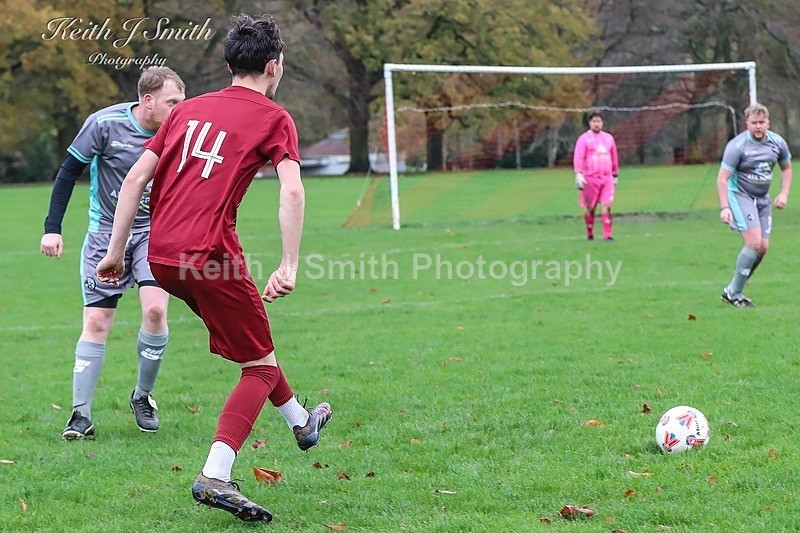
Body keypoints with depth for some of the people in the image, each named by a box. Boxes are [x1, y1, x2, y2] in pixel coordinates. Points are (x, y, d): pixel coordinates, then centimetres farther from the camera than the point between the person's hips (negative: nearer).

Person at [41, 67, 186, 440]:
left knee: (155, 309, -17)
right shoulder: (105, 124, -14)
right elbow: (68, 172, -5)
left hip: (153, 232, 2)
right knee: (96, 322, -4)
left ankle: (143, 397, 5)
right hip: (106, 233, -1)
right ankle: (81, 415, 5)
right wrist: (52, 228, -9)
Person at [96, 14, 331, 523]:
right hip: (210, 253, -7)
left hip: (161, 256, 7)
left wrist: (116, 251, 16)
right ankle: (215, 477, -11)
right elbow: (292, 192, -14)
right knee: (260, 365, 5)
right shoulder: (274, 118, 2)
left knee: (250, 332, 29)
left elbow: (135, 179, 13)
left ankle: (301, 421, 47)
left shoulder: (189, 109, 18)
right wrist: (289, 268, -17)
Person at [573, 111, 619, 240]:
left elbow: (614, 158, 23)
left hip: (607, 178, 3)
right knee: (591, 208, 3)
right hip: (590, 179, -3)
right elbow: (578, 157, -7)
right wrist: (578, 174, -20)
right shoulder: (584, 138, 2)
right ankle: (590, 234, 18)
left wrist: (615, 175, 23)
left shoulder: (609, 138, 16)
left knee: (606, 206, -9)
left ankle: (607, 234, -12)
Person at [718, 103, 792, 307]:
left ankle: (733, 290, 10)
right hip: (740, 196, -6)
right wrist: (724, 207, -26)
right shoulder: (737, 146, -17)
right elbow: (722, 178, -16)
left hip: (763, 199, 6)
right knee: (754, 243, -19)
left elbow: (786, 168, 17)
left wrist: (784, 193, 2)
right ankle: (733, 293, -8)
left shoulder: (777, 143, 0)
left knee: (763, 247, -3)